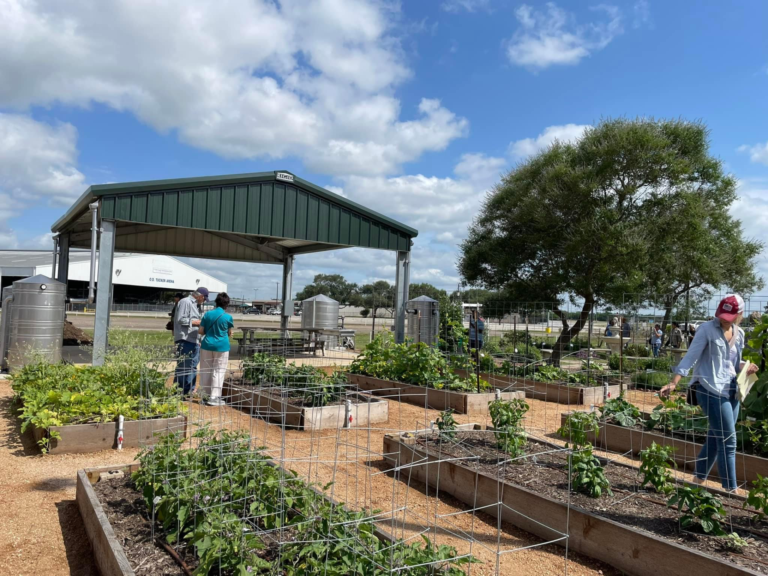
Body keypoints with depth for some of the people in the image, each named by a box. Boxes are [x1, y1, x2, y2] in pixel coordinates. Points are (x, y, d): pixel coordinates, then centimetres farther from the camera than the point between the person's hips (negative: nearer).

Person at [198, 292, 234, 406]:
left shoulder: (207, 314, -1)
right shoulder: (228, 317, -7)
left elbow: (201, 331, 2)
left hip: (207, 345, 3)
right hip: (222, 346, -3)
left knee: (205, 371, 11)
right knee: (218, 372, 3)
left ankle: (205, 396, 18)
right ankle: (214, 397, 1)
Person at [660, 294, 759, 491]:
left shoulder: (739, 334, 10)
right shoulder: (707, 329, -10)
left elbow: (734, 363, 19)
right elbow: (691, 357, -13)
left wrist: (745, 367, -4)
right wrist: (673, 383, -20)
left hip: (731, 390, 7)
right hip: (711, 390, -7)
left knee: (716, 438, 13)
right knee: (728, 441, -6)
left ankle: (699, 480, 27)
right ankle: (730, 489, 3)